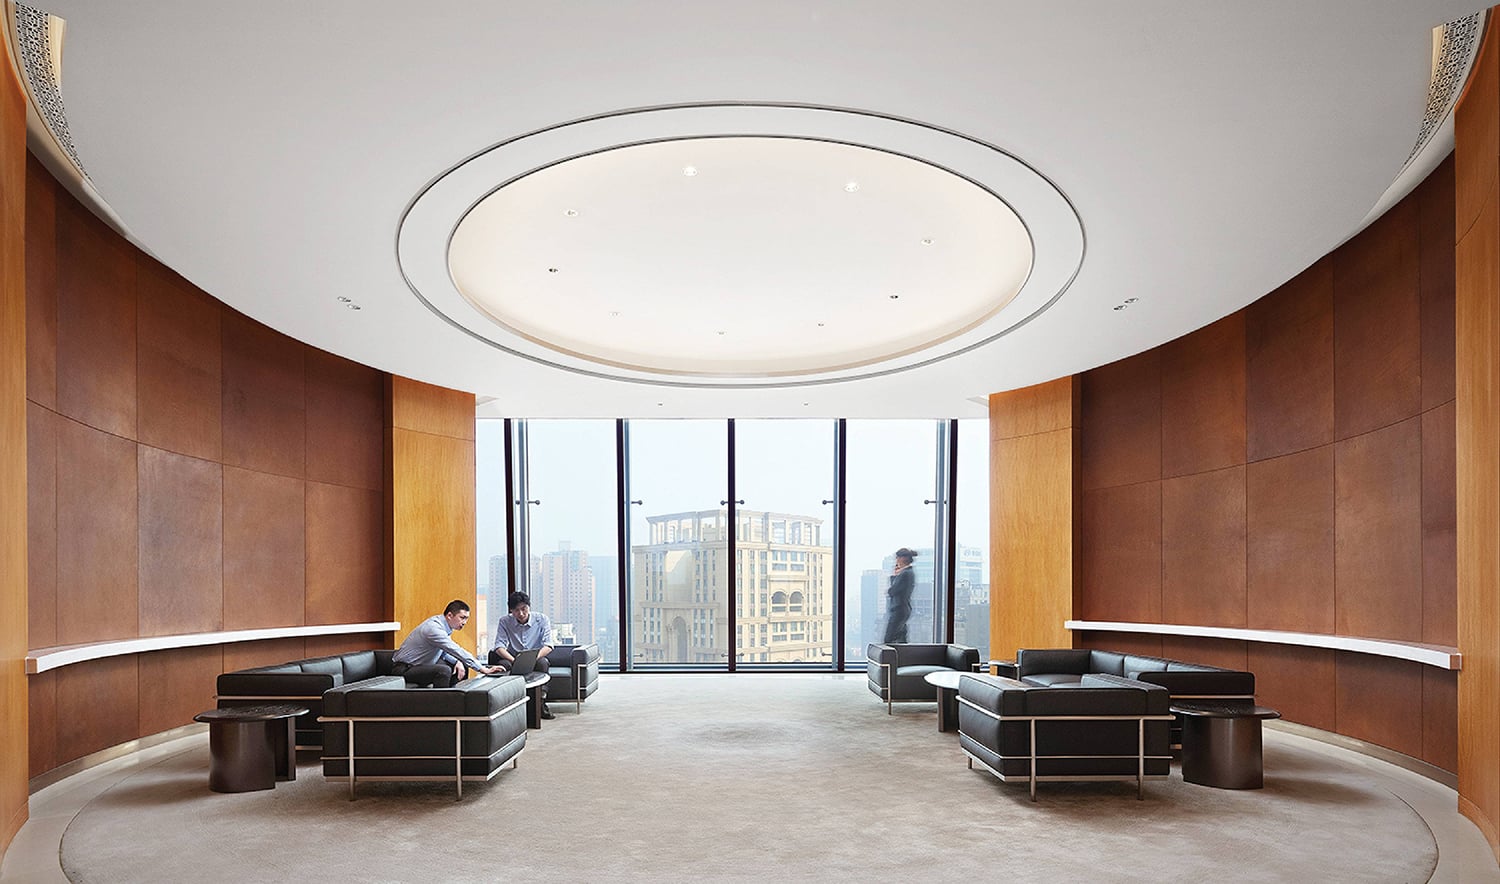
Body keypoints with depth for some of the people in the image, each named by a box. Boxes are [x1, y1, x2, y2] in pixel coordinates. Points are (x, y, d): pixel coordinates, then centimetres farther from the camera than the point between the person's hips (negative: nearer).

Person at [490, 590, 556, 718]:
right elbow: (499, 646, -11)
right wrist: (514, 660, -31)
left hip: (536, 658, -1)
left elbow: (548, 646, -13)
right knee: (502, 664, -32)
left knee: (542, 663, -35)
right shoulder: (504, 622, -3)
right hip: (513, 659, 1)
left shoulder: (542, 620, -6)